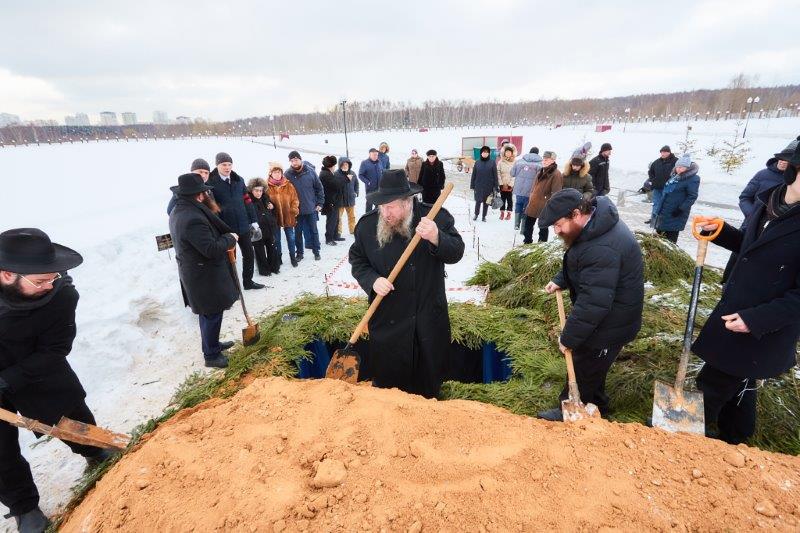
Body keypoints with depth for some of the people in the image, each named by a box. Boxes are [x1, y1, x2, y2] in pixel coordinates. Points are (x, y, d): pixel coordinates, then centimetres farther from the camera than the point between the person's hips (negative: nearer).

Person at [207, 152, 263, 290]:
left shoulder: (239, 180, 5)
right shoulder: (210, 183, -10)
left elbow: (247, 201, 10)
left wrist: (253, 220, 8)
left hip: (242, 225, 5)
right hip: (225, 228, -5)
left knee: (249, 254, 14)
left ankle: (248, 281, 32)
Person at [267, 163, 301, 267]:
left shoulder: (288, 185, -2)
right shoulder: (267, 186, -6)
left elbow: (295, 199, 1)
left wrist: (294, 210, -8)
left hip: (288, 217, 1)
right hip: (275, 217, -1)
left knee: (291, 238, 11)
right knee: (276, 239, 12)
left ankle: (293, 257, 27)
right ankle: (278, 258, 26)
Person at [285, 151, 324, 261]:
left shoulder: (311, 171, -6)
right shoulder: (288, 174, -7)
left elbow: (319, 188, 1)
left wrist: (319, 203, -1)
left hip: (311, 208, 0)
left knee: (313, 231, 11)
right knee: (298, 232, 10)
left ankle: (316, 251, 25)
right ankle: (299, 252, 24)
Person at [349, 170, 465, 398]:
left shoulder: (437, 217, -11)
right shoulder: (367, 225, -6)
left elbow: (456, 253, -12)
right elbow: (357, 260, 3)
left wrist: (436, 238, -32)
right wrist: (372, 280, -17)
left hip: (429, 318, 0)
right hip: (387, 319, 0)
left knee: (429, 383, 20)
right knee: (386, 380, 16)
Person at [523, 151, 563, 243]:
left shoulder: (556, 174, -14)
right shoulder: (541, 171, 12)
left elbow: (555, 193, -18)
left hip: (544, 207, -8)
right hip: (533, 204, 8)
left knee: (543, 227, 5)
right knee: (528, 225, 15)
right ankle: (527, 242, 30)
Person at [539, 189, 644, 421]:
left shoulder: (602, 249, -35)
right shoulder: (595, 223, -1)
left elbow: (593, 303, -33)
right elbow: (578, 262, 17)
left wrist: (569, 338, -23)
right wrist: (560, 280, 3)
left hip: (610, 324, -10)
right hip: (600, 317, 10)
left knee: (583, 370, 9)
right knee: (592, 367, 24)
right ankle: (596, 408, 45)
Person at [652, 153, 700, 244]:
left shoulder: (693, 179, -14)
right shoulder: (674, 176, 11)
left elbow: (692, 196, -18)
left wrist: (681, 209, -23)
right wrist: (658, 204, 22)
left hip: (674, 214, -9)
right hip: (664, 211, 9)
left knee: (670, 237, -4)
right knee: (659, 232, 20)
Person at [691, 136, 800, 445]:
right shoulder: (768, 200, 0)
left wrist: (756, 319, -27)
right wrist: (721, 231, 2)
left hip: (763, 334, -8)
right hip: (736, 313, 8)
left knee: (712, 387, 7)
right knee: (739, 384, 25)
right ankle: (734, 441, 47)